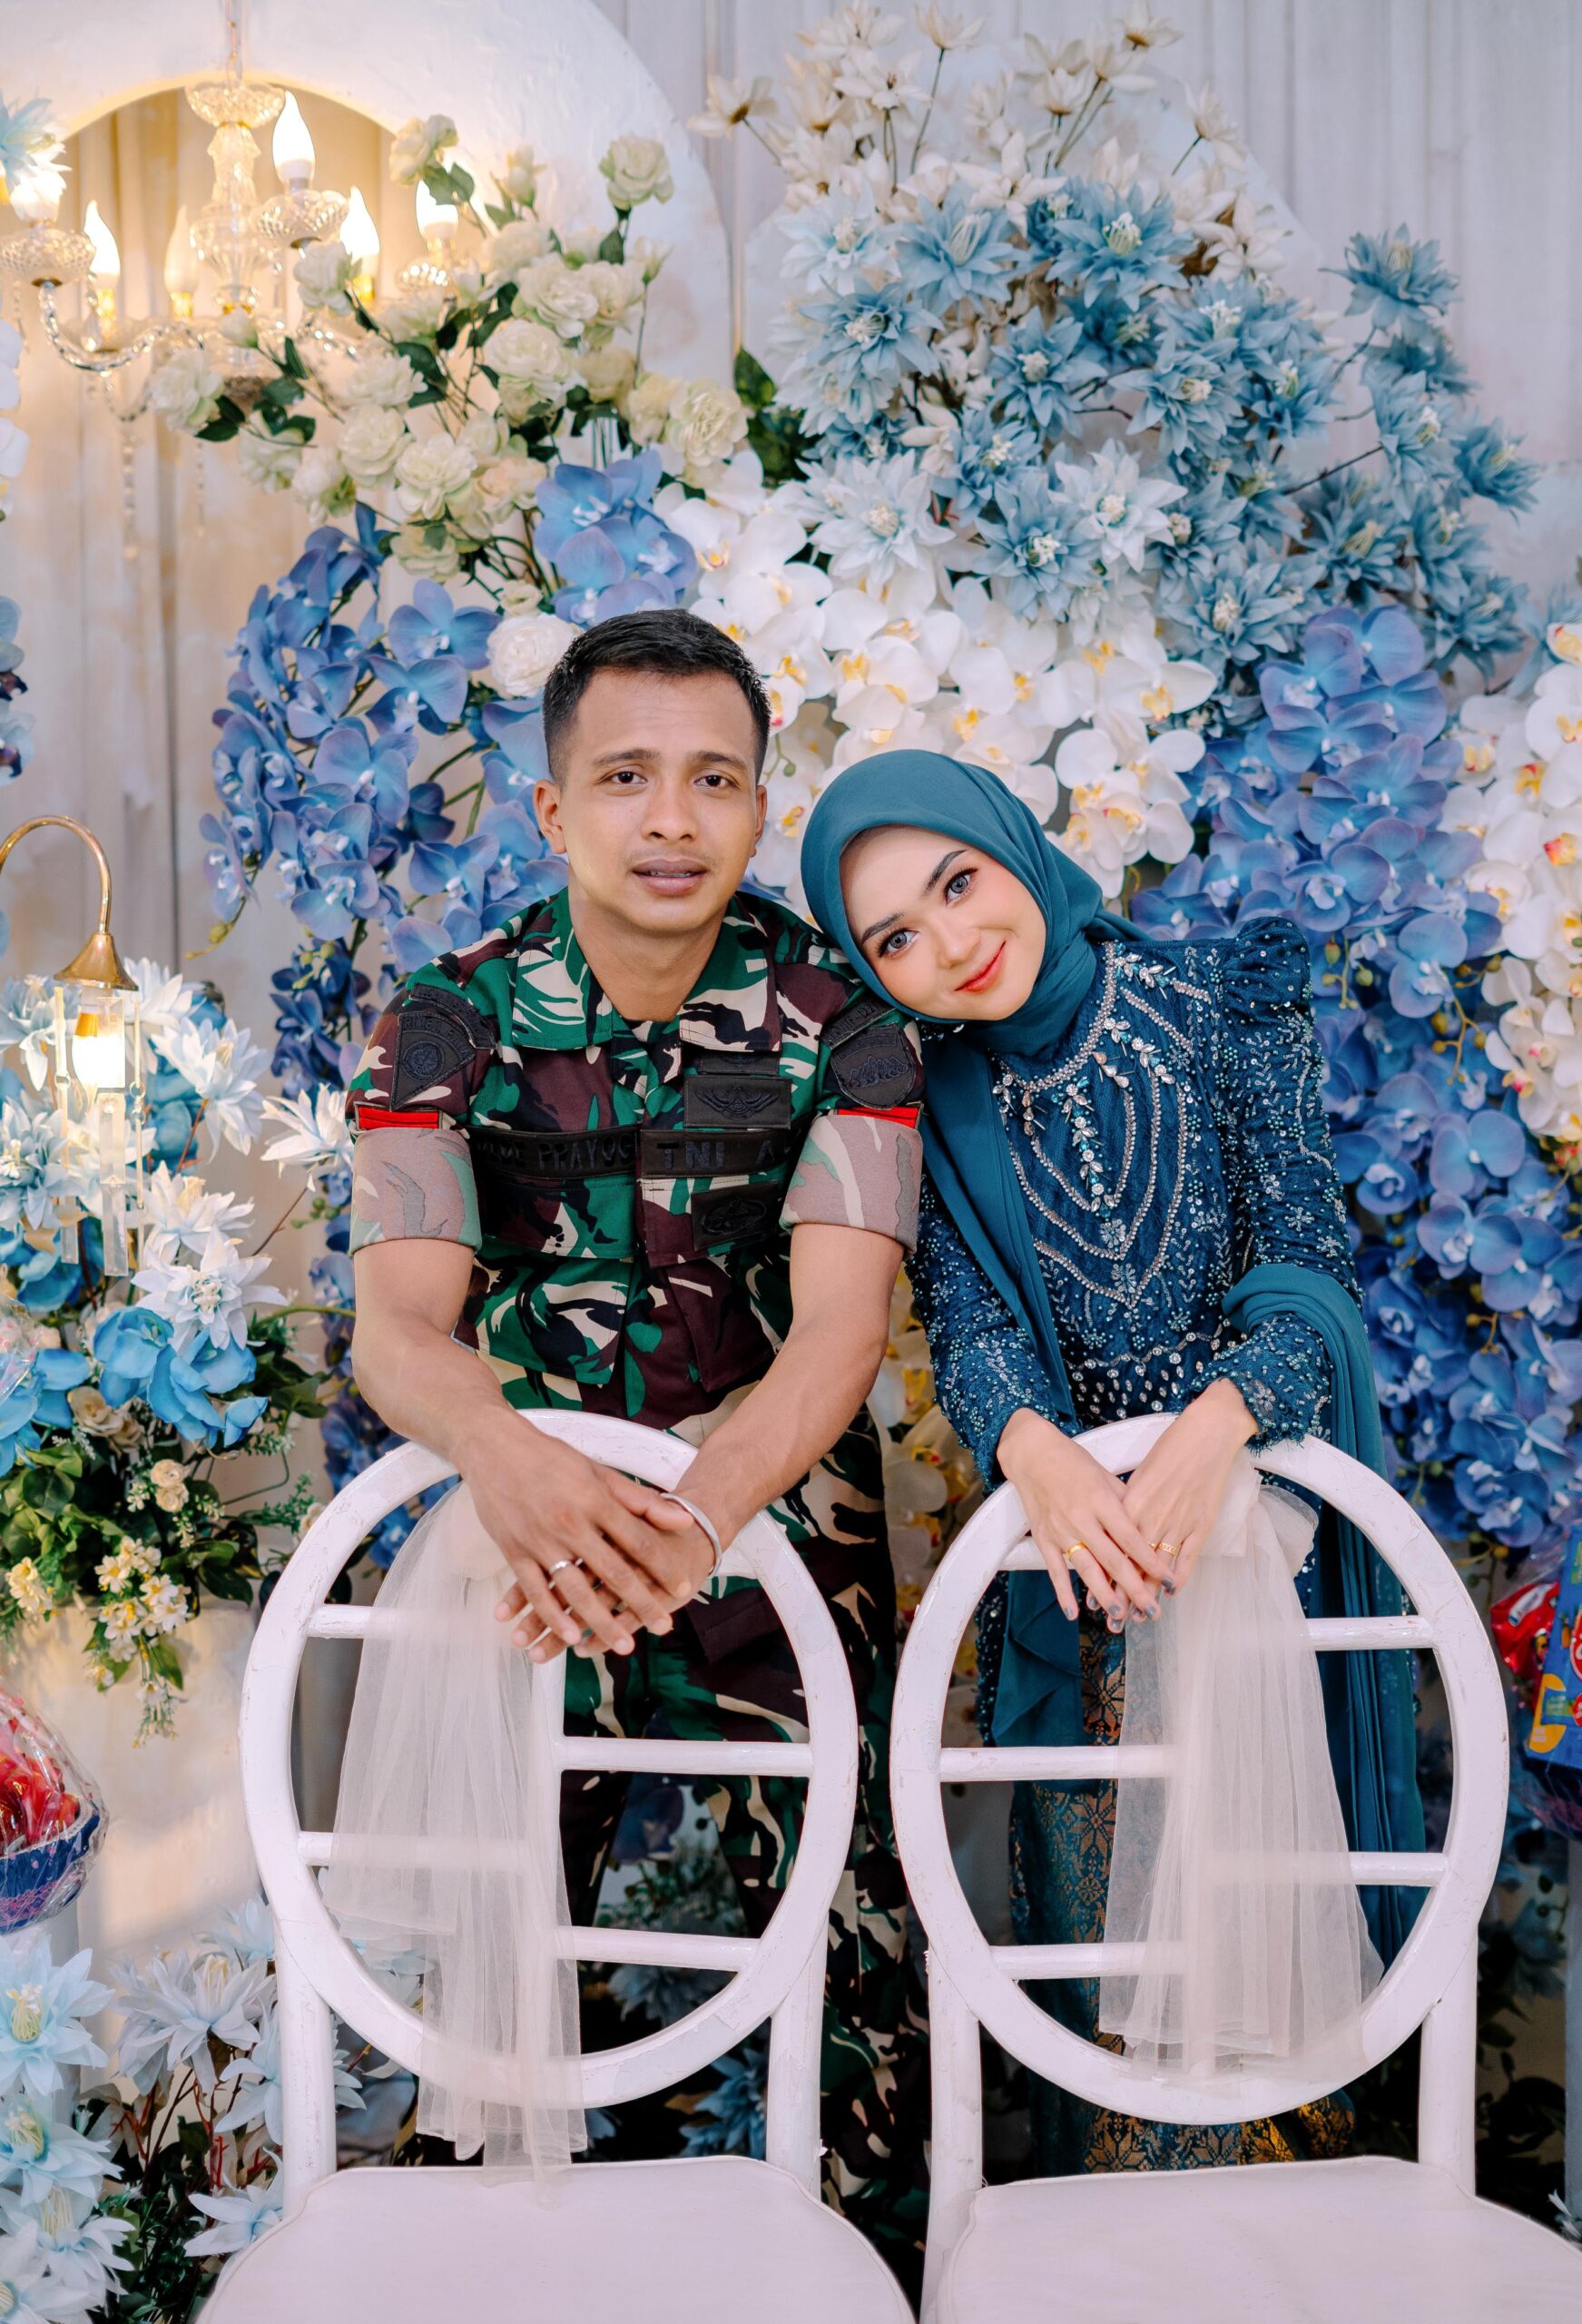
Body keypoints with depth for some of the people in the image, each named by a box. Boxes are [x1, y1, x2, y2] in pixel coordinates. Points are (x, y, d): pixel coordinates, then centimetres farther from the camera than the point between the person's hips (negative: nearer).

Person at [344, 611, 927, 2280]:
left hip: (781, 1526, 0)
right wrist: (506, 1453, -38)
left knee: (845, 1936, 0)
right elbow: (398, 1325, -14)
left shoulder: (839, 1021, -7)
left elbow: (841, 1324, -17)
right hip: (530, 1532, 1)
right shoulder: (448, 1022, -4)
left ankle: (874, 2265, 24)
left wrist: (691, 1520, -36)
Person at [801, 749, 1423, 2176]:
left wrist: (1218, 1419, -32)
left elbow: (1310, 1262, -12)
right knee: (1093, 1907, 6)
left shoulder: (1226, 1012, -8)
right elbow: (967, 1319, -11)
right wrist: (1035, 1449, -34)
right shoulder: (934, 1109, -1)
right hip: (1073, 1554, 2)